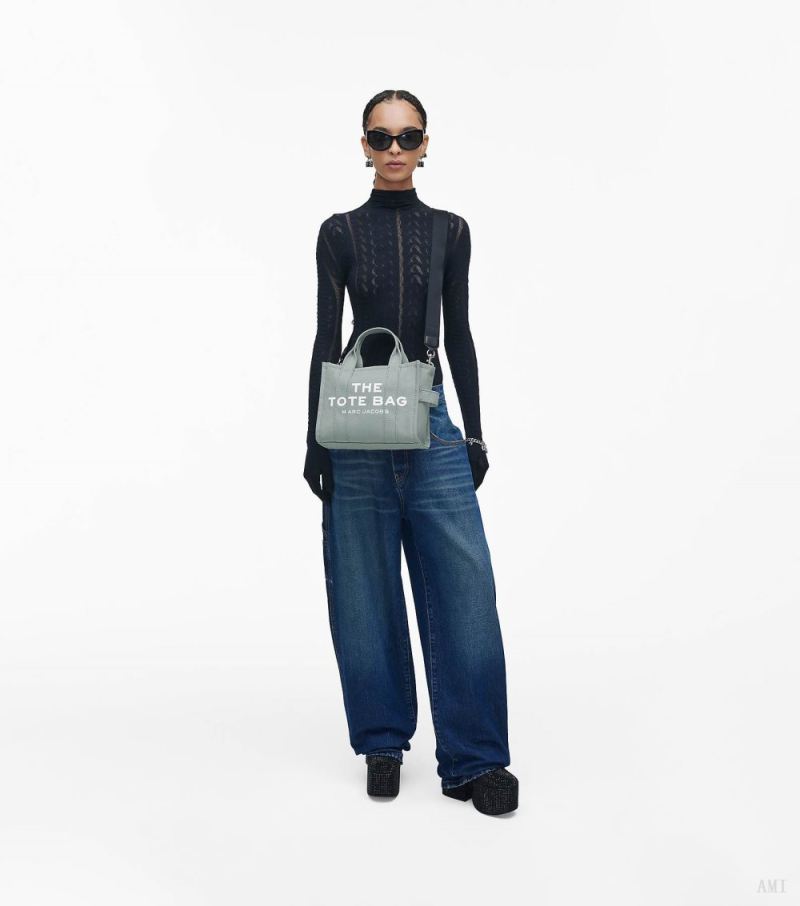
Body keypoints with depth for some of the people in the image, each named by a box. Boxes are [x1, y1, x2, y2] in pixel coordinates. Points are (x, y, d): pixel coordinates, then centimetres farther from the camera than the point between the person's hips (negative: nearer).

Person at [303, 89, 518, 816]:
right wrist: (314, 440, -1)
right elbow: (326, 340, 2)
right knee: (366, 592, 4)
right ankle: (383, 745, 21)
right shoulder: (340, 232, 4)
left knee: (464, 587, -4)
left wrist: (475, 434, 6)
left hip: (433, 426, 1)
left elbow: (459, 337, 10)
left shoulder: (450, 231, 9)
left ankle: (474, 760, 7)